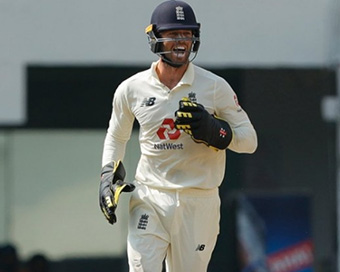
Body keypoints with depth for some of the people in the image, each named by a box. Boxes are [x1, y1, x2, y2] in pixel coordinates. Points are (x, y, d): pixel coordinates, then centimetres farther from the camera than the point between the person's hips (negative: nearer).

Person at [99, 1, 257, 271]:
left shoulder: (215, 87, -1)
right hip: (149, 200, 1)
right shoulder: (132, 89, 4)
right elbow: (116, 136, 22)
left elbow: (249, 140, 1)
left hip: (198, 204, -1)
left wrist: (213, 130, -17)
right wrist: (109, 175, 7)